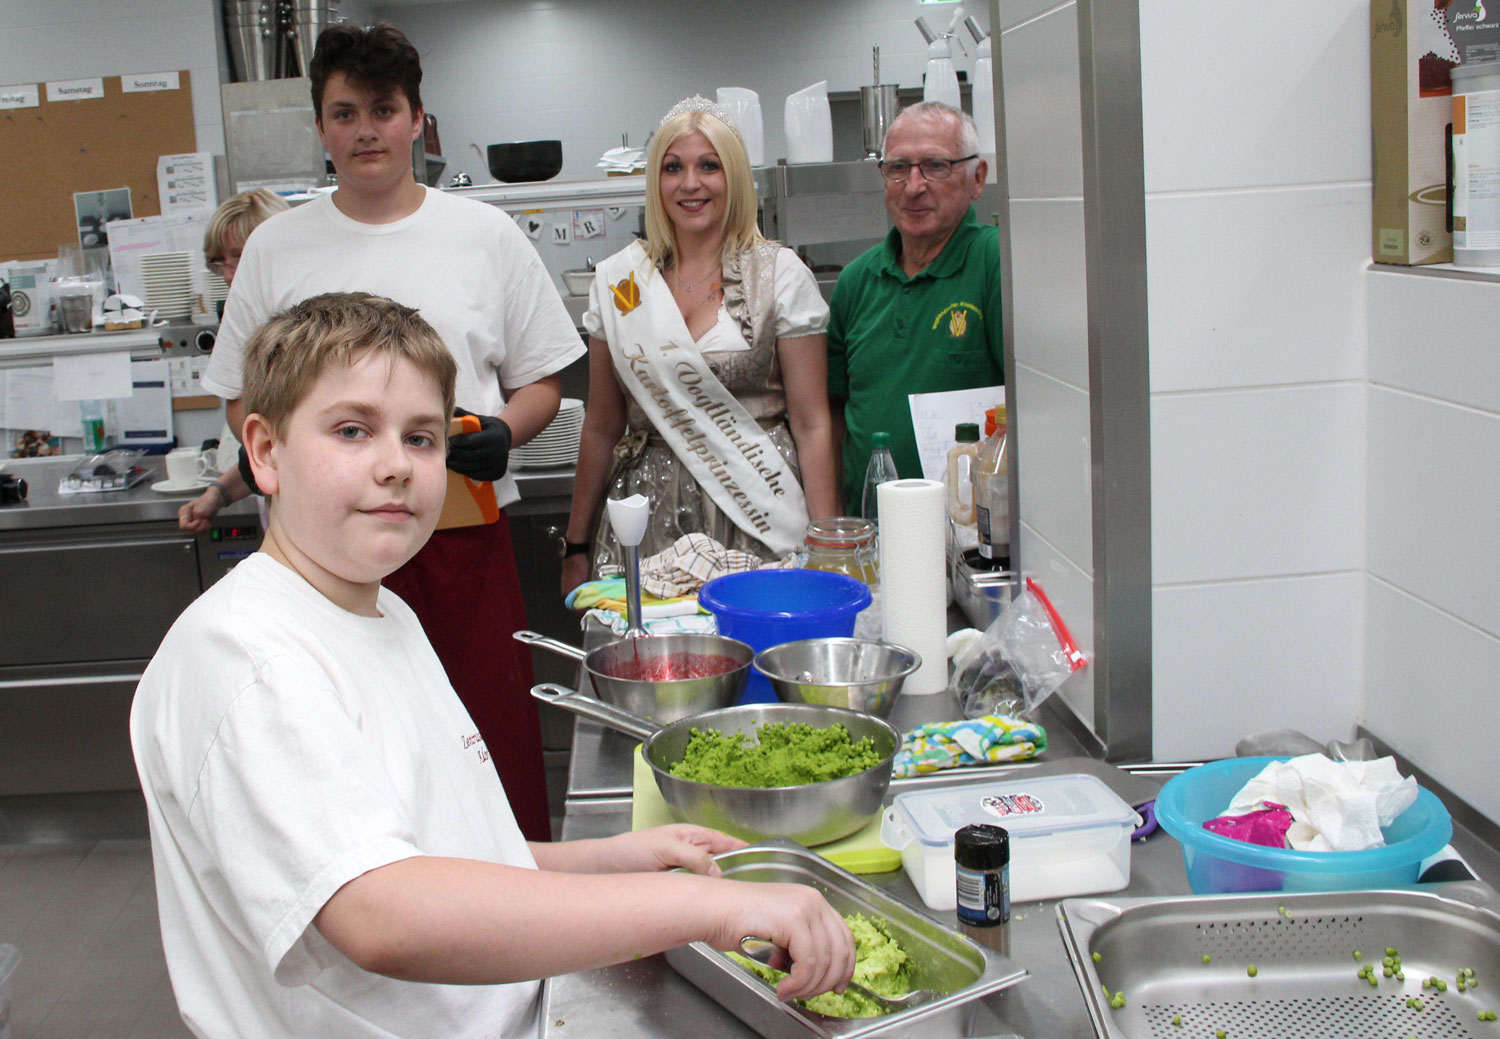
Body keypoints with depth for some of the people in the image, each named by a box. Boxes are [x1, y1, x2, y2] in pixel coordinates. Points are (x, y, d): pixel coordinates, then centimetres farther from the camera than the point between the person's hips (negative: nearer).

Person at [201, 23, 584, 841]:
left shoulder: (486, 235, 8)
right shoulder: (277, 246, 9)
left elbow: (541, 382, 11)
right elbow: (242, 396, 14)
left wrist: (501, 432, -10)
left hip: (464, 537, 0)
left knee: (495, 746, 0)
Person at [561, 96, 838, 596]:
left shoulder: (781, 274, 0)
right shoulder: (617, 280, 7)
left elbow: (813, 424, -1)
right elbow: (602, 427, 14)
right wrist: (576, 545, 14)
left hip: (760, 519, -2)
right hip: (650, 521, 2)